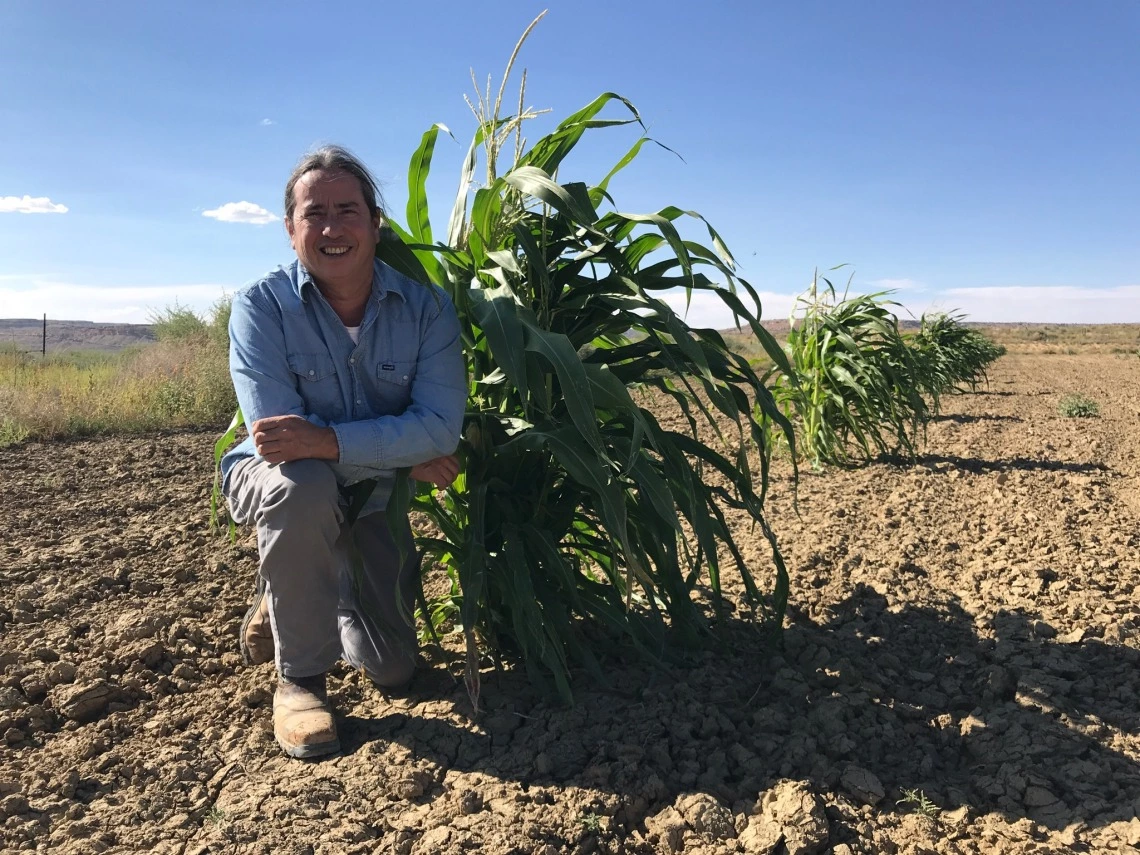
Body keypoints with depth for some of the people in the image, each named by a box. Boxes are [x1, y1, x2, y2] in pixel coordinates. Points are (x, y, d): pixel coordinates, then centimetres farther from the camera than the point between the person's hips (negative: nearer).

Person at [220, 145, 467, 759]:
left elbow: (441, 428, -27)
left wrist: (329, 441, -41)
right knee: (303, 484, -40)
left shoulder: (426, 307, -16)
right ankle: (299, 678, -17)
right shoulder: (260, 305, -19)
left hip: (370, 501, 3)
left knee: (392, 669, 3)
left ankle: (288, 599, 34)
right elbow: (279, 435, -28)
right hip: (274, 483, -2)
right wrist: (404, 458, -26)